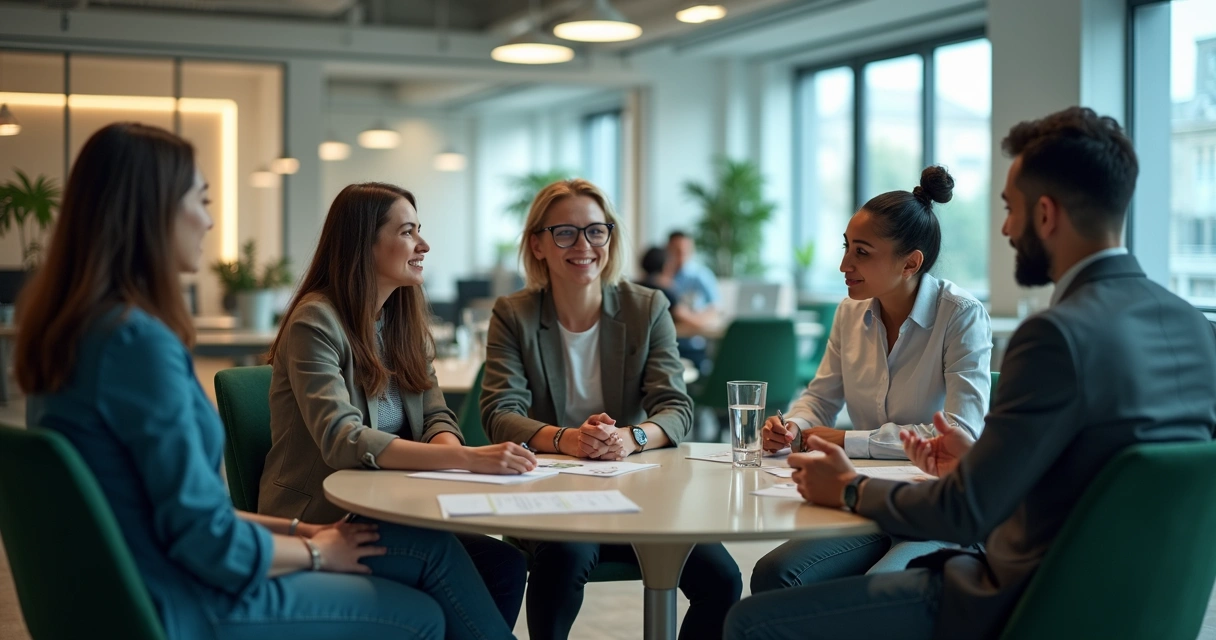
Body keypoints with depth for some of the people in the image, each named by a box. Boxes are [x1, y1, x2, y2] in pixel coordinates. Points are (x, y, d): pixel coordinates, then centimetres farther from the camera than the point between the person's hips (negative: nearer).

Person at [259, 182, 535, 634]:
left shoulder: (405, 320, 11)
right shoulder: (316, 321, -13)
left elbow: (435, 418, 7)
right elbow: (342, 440, -24)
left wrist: (450, 449, -19)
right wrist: (468, 459, -32)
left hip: (389, 514, 7)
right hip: (319, 523, -7)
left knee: (504, 564, -18)